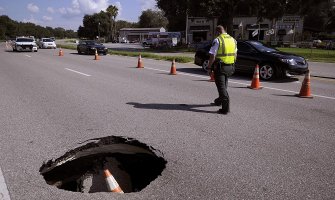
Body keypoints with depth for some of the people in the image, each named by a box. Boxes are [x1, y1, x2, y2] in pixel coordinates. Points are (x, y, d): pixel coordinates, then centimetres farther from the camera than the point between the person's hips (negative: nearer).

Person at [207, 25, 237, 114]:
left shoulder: (217, 40, -12)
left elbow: (212, 56, -15)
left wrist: (209, 67, -6)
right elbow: (235, 54, 16)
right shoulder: (233, 39, 10)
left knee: (221, 87, -3)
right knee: (224, 85, 22)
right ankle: (219, 100, 42)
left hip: (220, 67, -7)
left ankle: (225, 108, -7)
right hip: (230, 67, 7)